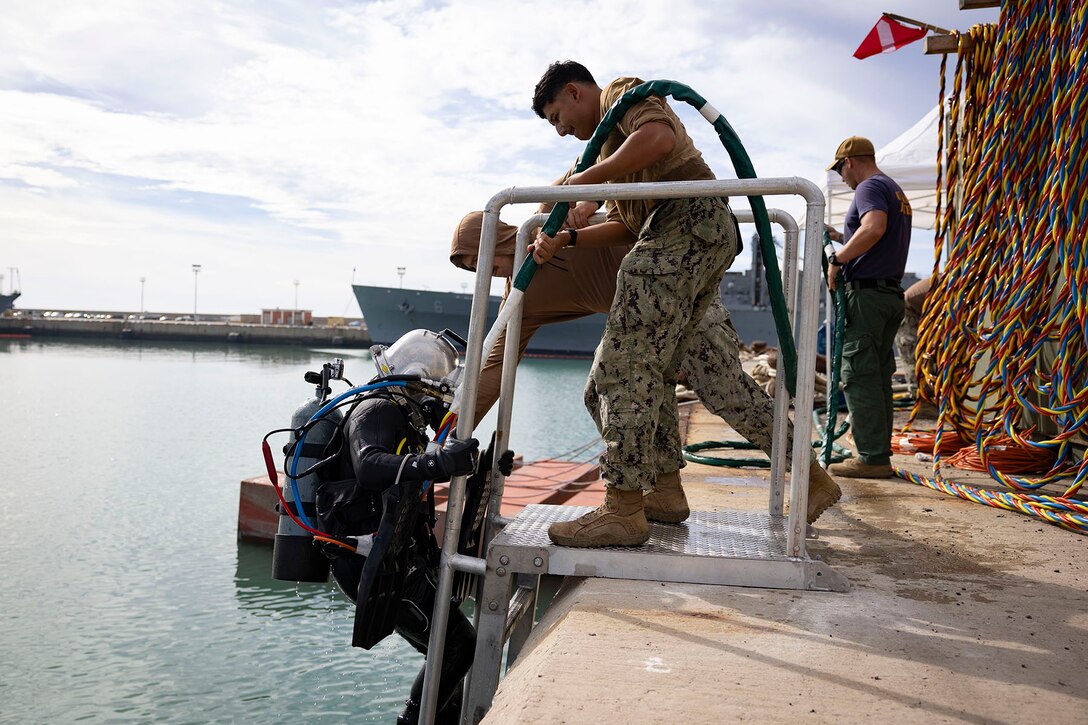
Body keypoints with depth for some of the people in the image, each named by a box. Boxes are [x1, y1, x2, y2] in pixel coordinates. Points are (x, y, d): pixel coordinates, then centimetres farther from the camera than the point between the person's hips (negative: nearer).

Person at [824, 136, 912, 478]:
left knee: (859, 376, -9)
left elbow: (874, 227, -27)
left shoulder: (870, 187, -7)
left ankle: (872, 457, -9)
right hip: (891, 293, 10)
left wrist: (838, 258, -19)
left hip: (866, 292, -10)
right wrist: (842, 238, 25)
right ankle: (879, 453, 14)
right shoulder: (896, 191, 24)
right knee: (878, 377, 11)